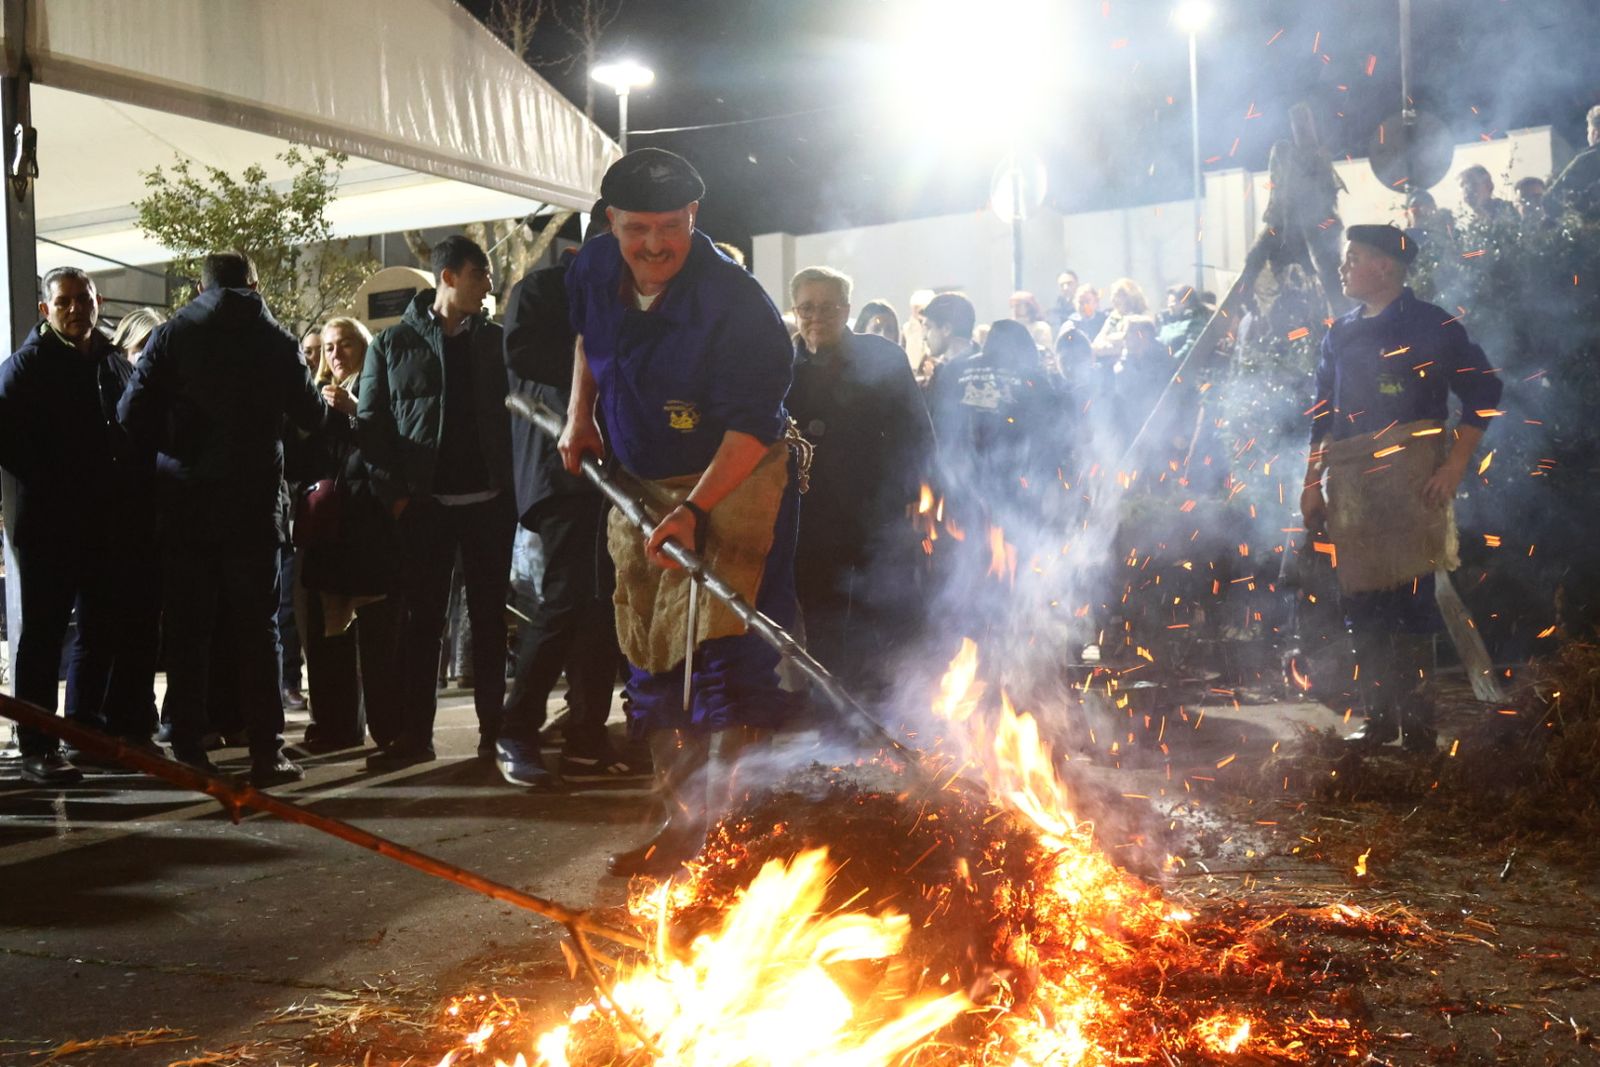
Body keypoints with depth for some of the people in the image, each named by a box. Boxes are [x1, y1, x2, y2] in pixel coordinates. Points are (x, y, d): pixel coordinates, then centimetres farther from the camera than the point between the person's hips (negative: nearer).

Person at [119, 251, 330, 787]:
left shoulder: (171, 336, 1)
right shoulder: (274, 340, 1)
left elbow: (131, 416, -5)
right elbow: (313, 416, 6)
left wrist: (170, 449, 13)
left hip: (185, 500, 1)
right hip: (253, 499, -1)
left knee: (187, 628, 7)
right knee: (256, 626, 3)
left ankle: (188, 750, 8)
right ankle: (266, 752, 0)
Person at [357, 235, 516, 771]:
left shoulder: (495, 341, 9)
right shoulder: (393, 344, 4)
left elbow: (515, 414, 7)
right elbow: (371, 424, 2)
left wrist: (512, 485, -4)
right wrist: (394, 492, -7)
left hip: (489, 502, 1)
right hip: (424, 504, -1)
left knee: (490, 620, 6)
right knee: (420, 621, 4)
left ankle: (494, 728, 13)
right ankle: (414, 734, 10)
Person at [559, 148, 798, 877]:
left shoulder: (735, 303, -24)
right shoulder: (595, 269, -2)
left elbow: (752, 425, -25)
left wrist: (694, 509, -33)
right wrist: (579, 415, 12)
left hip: (732, 483, -7)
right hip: (635, 486, 7)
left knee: (722, 651, -16)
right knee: (651, 660, 11)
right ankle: (682, 821, 24)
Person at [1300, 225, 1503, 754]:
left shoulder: (1432, 325, 0)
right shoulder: (1340, 333, 15)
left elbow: (1482, 392, -2)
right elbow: (1321, 413, 16)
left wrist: (1454, 467, -10)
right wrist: (1312, 482, 9)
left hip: (1411, 479, -5)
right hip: (1350, 482, 5)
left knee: (1410, 597, -6)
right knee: (1360, 601, 5)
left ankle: (1415, 718, 3)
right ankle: (1378, 714, 15)